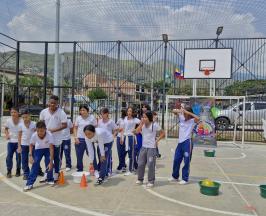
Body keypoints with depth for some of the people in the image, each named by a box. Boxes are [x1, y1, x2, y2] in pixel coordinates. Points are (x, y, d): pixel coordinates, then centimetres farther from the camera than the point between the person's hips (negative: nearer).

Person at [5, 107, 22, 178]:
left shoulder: (21, 121, -14)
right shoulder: (8, 121, -5)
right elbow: (6, 128, 14)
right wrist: (6, 134, -4)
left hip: (18, 141, -2)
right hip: (10, 141, 2)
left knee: (18, 156, 5)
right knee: (9, 156, 1)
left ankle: (18, 171, 21)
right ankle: (9, 171, 14)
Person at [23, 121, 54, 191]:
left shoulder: (49, 135, -38)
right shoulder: (34, 135, -30)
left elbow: (51, 148, -36)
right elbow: (31, 145, -7)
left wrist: (51, 162, -39)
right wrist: (30, 155, -19)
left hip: (48, 149, -1)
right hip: (38, 149, 2)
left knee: (48, 164, -11)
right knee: (35, 164, -8)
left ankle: (50, 180, 13)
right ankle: (29, 183, -1)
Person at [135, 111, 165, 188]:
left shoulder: (155, 125, -8)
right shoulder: (143, 125, 6)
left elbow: (163, 133, -2)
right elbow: (137, 131, -6)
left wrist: (157, 140, -10)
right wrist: (141, 123, -11)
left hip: (151, 148, -5)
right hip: (143, 147, 5)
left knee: (151, 165, -1)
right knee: (140, 164, 10)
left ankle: (151, 181, 12)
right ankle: (140, 179, 25)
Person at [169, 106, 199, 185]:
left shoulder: (192, 121, -8)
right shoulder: (182, 117, 6)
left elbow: (198, 118, -30)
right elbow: (173, 111, 7)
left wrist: (187, 112, -26)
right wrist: (180, 110, -14)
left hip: (187, 142, -6)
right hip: (180, 142, 6)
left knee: (186, 161, 3)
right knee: (176, 160, 15)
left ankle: (185, 179, 15)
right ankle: (175, 176, 31)